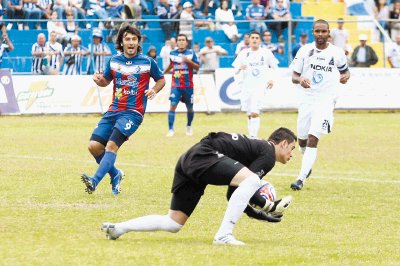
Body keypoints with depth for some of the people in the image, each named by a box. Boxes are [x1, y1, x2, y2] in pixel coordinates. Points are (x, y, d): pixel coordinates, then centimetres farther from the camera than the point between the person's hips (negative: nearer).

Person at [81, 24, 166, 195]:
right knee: (94, 146, -5)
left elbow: (161, 79, 12)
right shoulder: (114, 61, 8)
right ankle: (115, 175, 18)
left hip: (133, 112, -5)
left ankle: (94, 181, -29)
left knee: (111, 145, -23)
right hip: (113, 110, 5)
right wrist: (99, 80, -2)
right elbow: (106, 81, 22)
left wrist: (154, 90, -9)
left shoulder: (147, 62, -1)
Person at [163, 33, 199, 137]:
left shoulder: (191, 53, -2)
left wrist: (189, 61, -19)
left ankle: (189, 126, 36)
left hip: (188, 86, 0)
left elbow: (197, 67, -5)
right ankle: (170, 130, -14)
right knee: (172, 106, -15)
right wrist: (163, 73, 22)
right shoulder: (172, 53, 5)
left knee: (190, 108, 11)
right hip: (176, 86, 0)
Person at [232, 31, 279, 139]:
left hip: (260, 86, -3)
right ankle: (251, 136, 20)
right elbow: (236, 71, 6)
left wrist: (271, 79, -1)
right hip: (246, 86, 3)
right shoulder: (243, 53, 7)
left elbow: (274, 67, 14)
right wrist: (240, 68, -16)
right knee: (249, 114, 9)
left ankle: (254, 137, -19)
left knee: (254, 112, -18)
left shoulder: (266, 52, 3)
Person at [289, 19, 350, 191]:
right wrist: (300, 80, -21)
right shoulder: (305, 51, 1)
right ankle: (307, 165, 43)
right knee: (302, 139, 11)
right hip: (307, 99, 3)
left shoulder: (337, 53, -1)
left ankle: (301, 179, -19)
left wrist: (345, 76, -8)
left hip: (326, 101, -3)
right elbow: (294, 76, 2)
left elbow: (345, 70, 16)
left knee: (313, 138, -17)